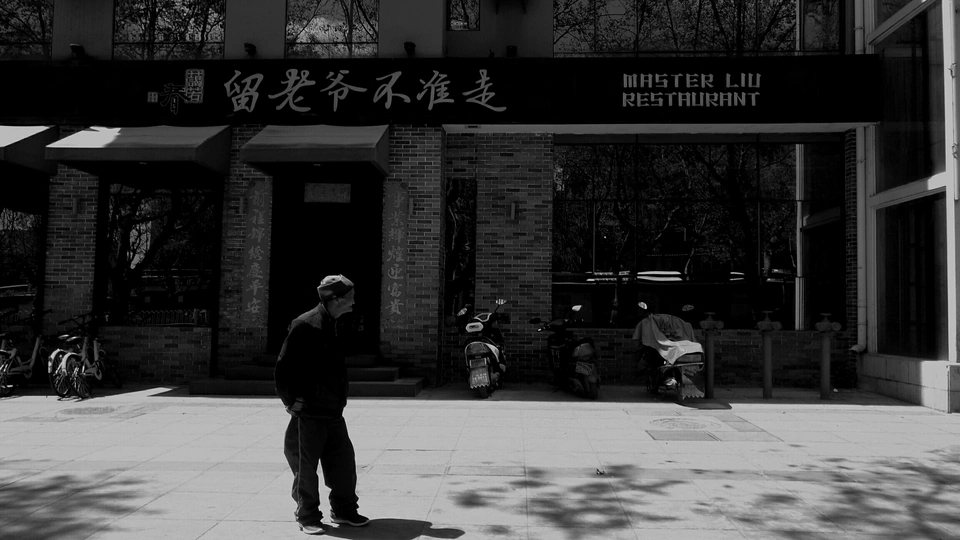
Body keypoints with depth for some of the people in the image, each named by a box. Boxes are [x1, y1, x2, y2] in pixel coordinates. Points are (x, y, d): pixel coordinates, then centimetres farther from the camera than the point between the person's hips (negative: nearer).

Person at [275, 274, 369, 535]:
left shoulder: (333, 326, 10)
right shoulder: (305, 325, -16)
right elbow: (283, 369, -15)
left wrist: (339, 399, 16)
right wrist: (293, 401, -13)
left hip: (333, 411, 8)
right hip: (309, 412, -8)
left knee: (344, 462, 11)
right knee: (306, 467, 5)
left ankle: (343, 511, 26)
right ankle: (307, 517, 20)